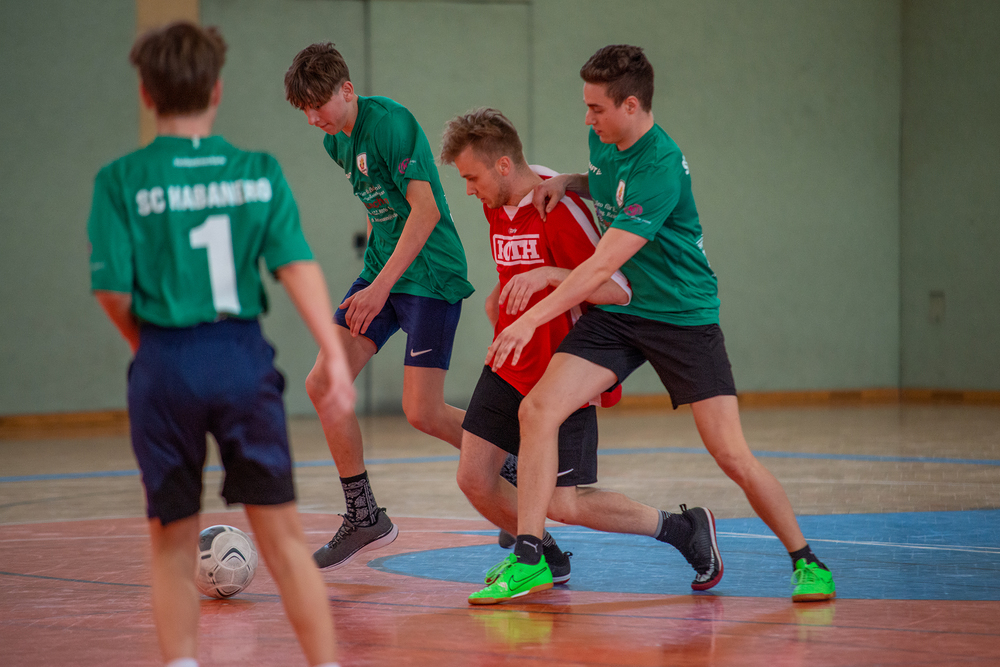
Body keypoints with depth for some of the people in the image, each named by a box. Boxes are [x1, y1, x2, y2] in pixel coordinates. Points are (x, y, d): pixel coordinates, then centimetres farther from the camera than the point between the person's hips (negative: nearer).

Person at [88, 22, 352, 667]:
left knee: (174, 545, 12)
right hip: (244, 359, 1)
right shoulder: (259, 172, 3)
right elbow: (297, 263, -6)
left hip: (165, 365, -1)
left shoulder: (122, 180, -2)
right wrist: (335, 355, -11)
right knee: (283, 535, 6)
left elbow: (114, 290, -6)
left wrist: (150, 347, 11)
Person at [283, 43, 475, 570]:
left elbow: (426, 209, -23)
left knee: (421, 412, -12)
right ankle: (363, 518, 6)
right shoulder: (336, 141, 9)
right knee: (323, 384, -2)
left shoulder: (389, 123, -18)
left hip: (430, 275, -9)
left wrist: (382, 285, -26)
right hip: (380, 271, 9)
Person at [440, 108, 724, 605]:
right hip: (509, 366, 8)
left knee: (564, 504, -8)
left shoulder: (560, 209, -20)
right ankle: (545, 561, 23)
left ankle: (684, 529, 11)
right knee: (474, 477, -1)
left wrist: (550, 275, -34)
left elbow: (618, 291, -23)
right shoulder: (496, 205, 6)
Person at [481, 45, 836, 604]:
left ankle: (805, 561, 11)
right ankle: (528, 557, -8)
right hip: (616, 312, 7)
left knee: (733, 457, -10)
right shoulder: (605, 144, 1)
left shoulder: (661, 169, -25)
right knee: (538, 410, -14)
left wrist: (532, 318, -28)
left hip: (683, 316, -7)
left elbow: (603, 265, -28)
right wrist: (567, 183, 4)